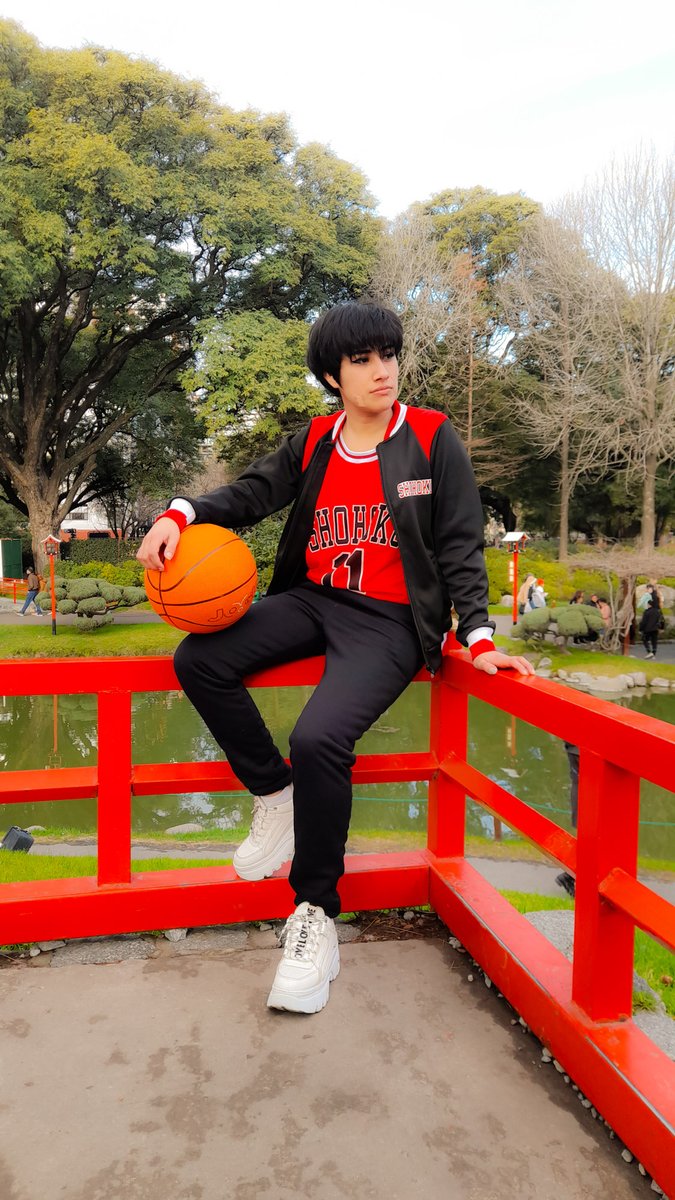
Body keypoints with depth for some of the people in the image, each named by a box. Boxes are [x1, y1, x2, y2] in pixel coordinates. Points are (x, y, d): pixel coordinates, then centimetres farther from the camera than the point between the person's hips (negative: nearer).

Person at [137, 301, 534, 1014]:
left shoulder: (432, 439, -1)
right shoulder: (313, 444, 9)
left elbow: (460, 547, -3)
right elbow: (251, 492, 2)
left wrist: (477, 638, -13)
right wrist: (180, 514, -18)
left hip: (390, 622, -5)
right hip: (312, 601, 5)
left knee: (319, 736, -28)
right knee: (198, 660, -13)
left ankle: (315, 917, -6)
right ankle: (277, 797, 7)